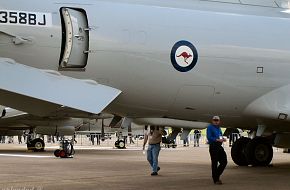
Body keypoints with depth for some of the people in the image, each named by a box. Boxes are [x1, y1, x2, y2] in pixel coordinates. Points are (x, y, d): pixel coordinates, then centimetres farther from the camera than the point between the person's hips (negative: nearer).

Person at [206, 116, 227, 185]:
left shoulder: (218, 128, 18)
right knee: (214, 163, -2)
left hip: (219, 147, 7)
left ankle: (217, 175, 19)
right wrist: (217, 140, -22)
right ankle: (215, 180, 5)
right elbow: (209, 137, -14)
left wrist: (222, 139, 1)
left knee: (224, 162, 4)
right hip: (213, 147, -7)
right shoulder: (210, 127, -5)